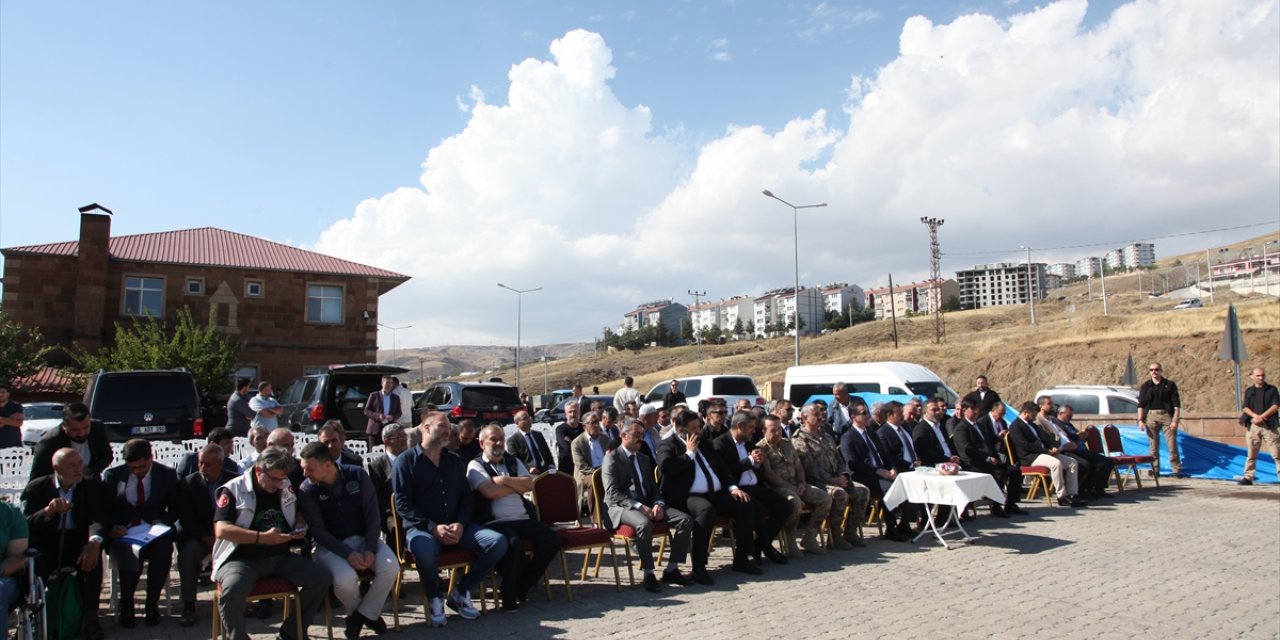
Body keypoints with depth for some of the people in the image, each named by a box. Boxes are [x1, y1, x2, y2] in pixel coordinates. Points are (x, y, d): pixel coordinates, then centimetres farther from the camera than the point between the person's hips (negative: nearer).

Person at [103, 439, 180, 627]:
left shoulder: (167, 475, 6)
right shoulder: (112, 476, 7)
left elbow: (175, 509, 9)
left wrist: (161, 522, -12)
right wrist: (112, 527, -16)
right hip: (122, 534, 0)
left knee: (164, 548, -34)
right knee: (131, 554, -35)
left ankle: (152, 603, -14)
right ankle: (125, 605, -7)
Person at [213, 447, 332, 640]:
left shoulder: (286, 488, 11)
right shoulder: (234, 490, -6)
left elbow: (297, 514, 28)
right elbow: (221, 530, -17)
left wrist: (300, 527, 3)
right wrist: (263, 537, -25)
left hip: (280, 557, 5)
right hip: (241, 559, -5)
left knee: (322, 578, -12)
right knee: (231, 590, -37)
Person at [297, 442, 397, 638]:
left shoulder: (357, 475, -8)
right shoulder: (307, 490, -10)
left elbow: (373, 515, -5)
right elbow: (318, 531, -11)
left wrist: (370, 549, -17)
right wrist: (348, 554, -23)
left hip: (363, 538, 2)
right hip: (330, 545, -2)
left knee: (390, 567, -26)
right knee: (345, 579, -32)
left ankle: (364, 614, 0)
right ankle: (356, 612, 4)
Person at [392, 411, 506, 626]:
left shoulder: (455, 462, 20)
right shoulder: (406, 460, 2)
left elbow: (467, 497, 14)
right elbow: (402, 504, -7)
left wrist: (461, 524, -8)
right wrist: (433, 527, -18)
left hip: (456, 527, 5)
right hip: (421, 528, -5)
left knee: (498, 542, -18)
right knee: (425, 550, -40)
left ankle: (460, 592, 0)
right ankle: (434, 598, -8)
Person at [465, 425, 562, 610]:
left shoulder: (514, 461, 21)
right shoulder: (476, 465, 5)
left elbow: (530, 485, 5)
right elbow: (490, 492, -12)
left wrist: (503, 480, -5)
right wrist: (518, 485, 2)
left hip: (524, 519, 6)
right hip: (495, 522, -6)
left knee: (552, 539, -16)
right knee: (514, 544, -36)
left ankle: (521, 587, 0)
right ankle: (509, 593, -10)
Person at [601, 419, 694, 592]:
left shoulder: (644, 459, 20)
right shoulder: (612, 458, -3)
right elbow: (612, 494, -12)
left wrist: (658, 504, -5)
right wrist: (639, 506, -22)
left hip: (646, 505, 7)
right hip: (620, 507, -7)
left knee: (685, 519, -13)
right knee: (644, 524, -39)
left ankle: (671, 570, -8)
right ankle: (649, 574, -23)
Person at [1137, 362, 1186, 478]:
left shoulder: (1169, 385, 5)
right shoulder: (1145, 386, 10)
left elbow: (1176, 404, 1)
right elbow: (1141, 404, 9)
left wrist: (1175, 420, -7)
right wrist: (1140, 420, 0)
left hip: (1166, 415, -2)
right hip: (1151, 416, 2)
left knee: (1172, 444, -4)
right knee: (1153, 445, 5)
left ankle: (1177, 470, 2)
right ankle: (1155, 469, 12)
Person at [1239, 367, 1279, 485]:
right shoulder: (1249, 391, 12)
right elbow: (1245, 408, 4)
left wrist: (1262, 416, -13)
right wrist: (1255, 416, -15)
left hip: (1269, 425, -2)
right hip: (1253, 425, 2)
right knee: (1251, 454, 5)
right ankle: (1248, 477, 9)